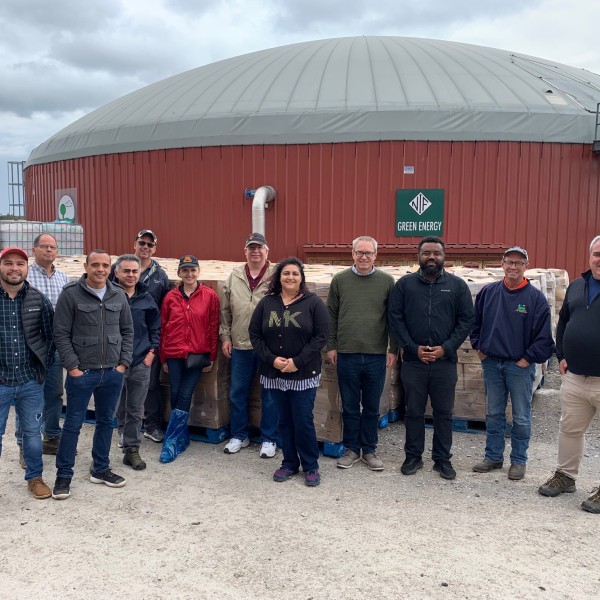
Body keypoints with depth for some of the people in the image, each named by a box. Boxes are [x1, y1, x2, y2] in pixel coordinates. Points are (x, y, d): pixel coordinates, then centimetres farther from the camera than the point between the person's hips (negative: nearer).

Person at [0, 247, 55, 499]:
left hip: (31, 380, 1)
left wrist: (44, 364, 1)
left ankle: (35, 478, 29)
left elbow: (51, 335, 7)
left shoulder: (39, 300, 0)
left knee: (32, 432, 13)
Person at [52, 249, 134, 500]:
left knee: (106, 421, 14)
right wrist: (72, 367, -11)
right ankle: (63, 475, 18)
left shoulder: (118, 295, 4)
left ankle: (100, 469, 29)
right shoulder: (71, 293, -8)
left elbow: (127, 331, 10)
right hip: (81, 372, -4)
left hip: (113, 373, 4)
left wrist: (123, 363, 2)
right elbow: (61, 334, -8)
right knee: (73, 424, 5)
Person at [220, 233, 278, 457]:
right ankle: (239, 435, 29)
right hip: (240, 345, 4)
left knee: (269, 394, 7)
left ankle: (269, 438, 21)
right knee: (237, 392, 13)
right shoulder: (234, 276, 6)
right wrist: (225, 336, 6)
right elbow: (225, 310, 11)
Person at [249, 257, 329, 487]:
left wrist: (298, 361, -15)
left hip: (304, 374, -3)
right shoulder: (267, 302, 4)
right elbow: (254, 333, 4)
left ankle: (311, 466, 17)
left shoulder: (313, 302, -4)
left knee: (303, 421, -1)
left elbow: (320, 336, -9)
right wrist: (271, 358, -9)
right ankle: (289, 463, 27)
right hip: (274, 373, 3)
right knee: (284, 420, 13)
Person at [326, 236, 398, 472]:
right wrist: (331, 346, 3)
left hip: (377, 355, 0)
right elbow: (331, 316, 6)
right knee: (350, 406, 10)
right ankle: (351, 448, 25)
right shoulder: (340, 280, 3)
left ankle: (369, 449, 25)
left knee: (372, 407, 11)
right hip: (346, 354, 0)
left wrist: (393, 349, 2)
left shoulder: (387, 281, 1)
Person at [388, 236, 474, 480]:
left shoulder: (457, 285, 3)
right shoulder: (404, 284, 2)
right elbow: (395, 318, -1)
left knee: (444, 413, 10)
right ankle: (413, 457, 24)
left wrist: (446, 348, -9)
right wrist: (414, 348, -9)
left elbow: (466, 320, 2)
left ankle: (443, 459, 23)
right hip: (413, 361, 0)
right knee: (413, 412, 10)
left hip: (445, 361, 0)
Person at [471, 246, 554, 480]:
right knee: (493, 414, 13)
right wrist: (479, 347, 8)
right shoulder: (488, 292, 3)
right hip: (491, 363, 3)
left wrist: (529, 358, -9)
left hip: (520, 366, -3)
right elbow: (475, 322, 14)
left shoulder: (535, 297, -7)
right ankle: (493, 456, 26)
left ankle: (519, 460, 21)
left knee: (521, 417, 7)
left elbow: (544, 336, -7)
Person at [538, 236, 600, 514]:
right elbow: (563, 321, 21)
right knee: (569, 429, 16)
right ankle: (565, 475, 32)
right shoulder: (576, 286, 11)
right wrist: (562, 356, 12)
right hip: (574, 377, 6)